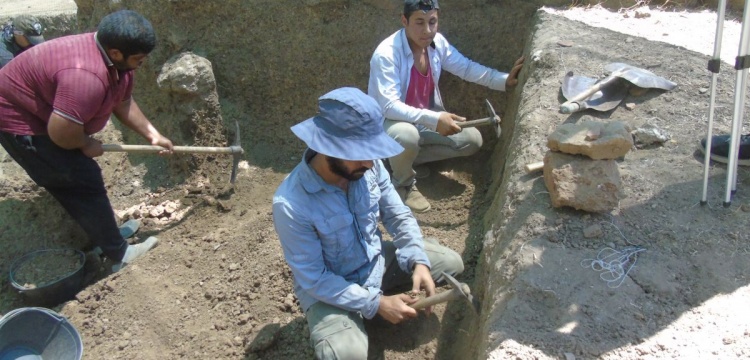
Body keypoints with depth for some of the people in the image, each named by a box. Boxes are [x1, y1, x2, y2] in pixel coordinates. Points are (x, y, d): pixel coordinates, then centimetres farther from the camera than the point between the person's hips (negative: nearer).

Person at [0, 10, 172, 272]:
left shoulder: (116, 61, -7)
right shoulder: (87, 75, -38)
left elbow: (123, 102, 8)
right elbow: (60, 132, -36)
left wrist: (152, 134, 6)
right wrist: (87, 145, -16)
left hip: (43, 112, 10)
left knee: (81, 180, 17)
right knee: (83, 183, -8)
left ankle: (105, 233, 32)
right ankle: (119, 255, 1)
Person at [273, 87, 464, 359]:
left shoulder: (368, 166, -18)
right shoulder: (291, 204, -32)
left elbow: (398, 216, -5)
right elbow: (314, 279, -25)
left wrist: (418, 262, -21)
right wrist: (376, 304, -26)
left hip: (377, 260, 5)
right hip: (329, 287, -5)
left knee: (451, 263, 3)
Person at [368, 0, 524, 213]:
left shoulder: (437, 43, -7)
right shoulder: (386, 54, -28)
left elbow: (467, 68, 4)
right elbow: (388, 106, -34)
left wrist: (504, 80, -8)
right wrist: (434, 120, -41)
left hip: (424, 119, 7)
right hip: (388, 121, -7)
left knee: (471, 139, -2)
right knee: (407, 135, -40)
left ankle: (408, 158, 8)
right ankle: (403, 185, -8)